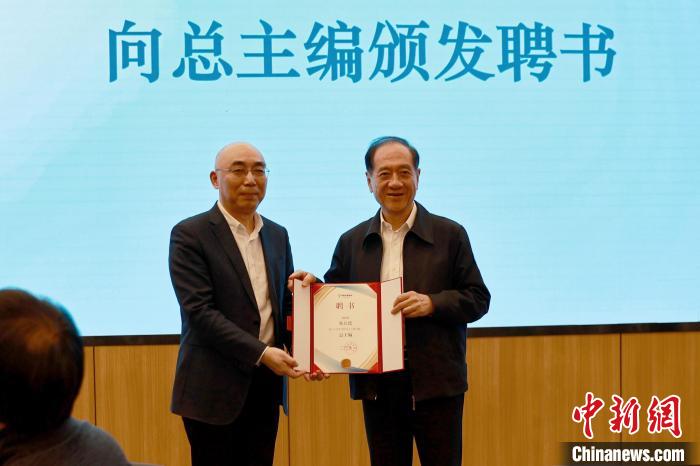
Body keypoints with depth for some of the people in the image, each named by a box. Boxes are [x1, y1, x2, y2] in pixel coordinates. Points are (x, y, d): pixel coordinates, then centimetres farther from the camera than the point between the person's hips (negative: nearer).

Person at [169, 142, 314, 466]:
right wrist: (261, 353, -21)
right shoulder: (189, 235, -8)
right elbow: (199, 310, -16)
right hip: (214, 389, -5)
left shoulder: (277, 235, 12)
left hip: (265, 386, 5)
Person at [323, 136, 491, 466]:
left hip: (436, 385, -2)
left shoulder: (450, 235, 2)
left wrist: (433, 303, -16)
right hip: (377, 387, 2)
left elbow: (478, 299, 0)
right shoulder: (351, 241, 9)